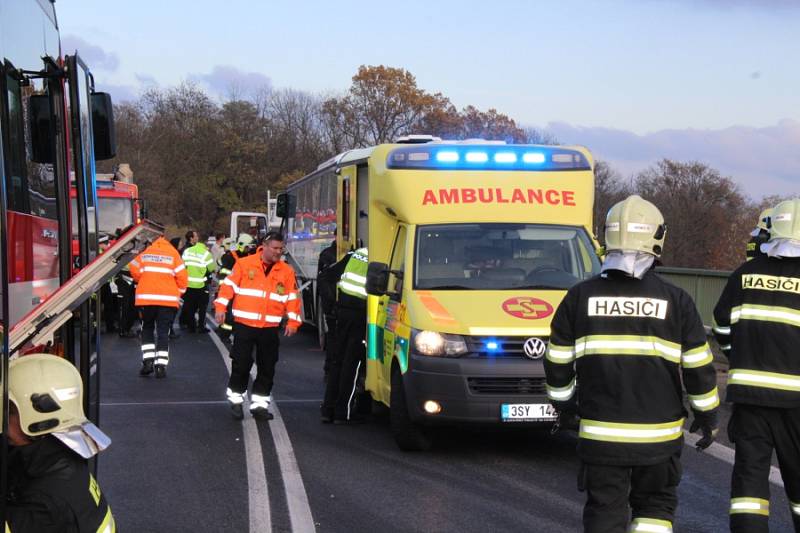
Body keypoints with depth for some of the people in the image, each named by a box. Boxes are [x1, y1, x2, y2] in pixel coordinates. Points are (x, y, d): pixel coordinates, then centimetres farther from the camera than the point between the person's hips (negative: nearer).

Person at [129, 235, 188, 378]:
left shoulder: (144, 254, 8)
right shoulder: (174, 255, 3)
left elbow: (134, 270, 4)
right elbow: (182, 276, -4)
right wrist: (178, 293, 11)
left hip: (146, 298, 1)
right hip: (168, 300, -1)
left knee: (147, 329, 18)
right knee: (163, 332, 5)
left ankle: (148, 360, 4)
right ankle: (161, 365, -4)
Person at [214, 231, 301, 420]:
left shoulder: (286, 271, 5)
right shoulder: (244, 264, -2)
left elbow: (292, 298, 6)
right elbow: (229, 285, -1)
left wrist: (292, 322, 0)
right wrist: (221, 307, -8)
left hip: (270, 328, 3)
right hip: (244, 325, -3)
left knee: (267, 367, 6)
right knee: (241, 364, 0)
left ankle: (260, 403, 16)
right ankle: (236, 399, 16)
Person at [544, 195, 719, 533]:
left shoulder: (580, 297, -1)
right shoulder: (676, 301, -3)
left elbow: (558, 363, 5)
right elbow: (699, 368, 0)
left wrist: (563, 405, 22)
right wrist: (707, 416, 14)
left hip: (600, 433, 0)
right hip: (659, 435, 0)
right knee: (655, 506, 16)